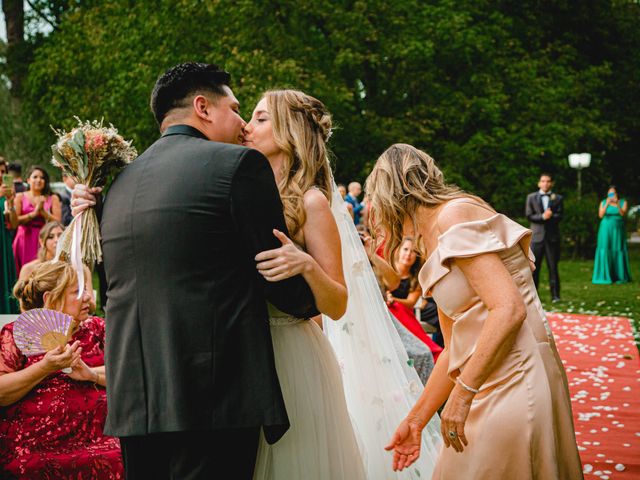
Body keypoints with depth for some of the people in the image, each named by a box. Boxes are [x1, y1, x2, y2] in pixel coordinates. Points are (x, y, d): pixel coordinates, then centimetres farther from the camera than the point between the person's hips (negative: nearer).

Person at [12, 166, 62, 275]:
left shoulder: (53, 198, 10)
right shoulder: (20, 197, 9)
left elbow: (57, 222, -1)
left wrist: (43, 211, -10)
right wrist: (34, 213, -10)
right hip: (25, 241, 0)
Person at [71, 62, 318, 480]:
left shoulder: (119, 183, 13)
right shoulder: (239, 164, -6)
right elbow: (284, 285, -3)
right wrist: (313, 303, 14)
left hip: (132, 402, 7)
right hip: (216, 399, -7)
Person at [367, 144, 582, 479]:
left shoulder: (454, 214, -11)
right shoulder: (433, 241, 16)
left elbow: (509, 309, -21)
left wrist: (462, 394, -18)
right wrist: (415, 420, 21)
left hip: (513, 384, -9)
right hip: (489, 388, 9)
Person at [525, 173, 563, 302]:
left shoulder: (557, 198, 10)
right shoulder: (531, 197, 9)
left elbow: (560, 216, 0)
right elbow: (529, 215, 0)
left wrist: (550, 216, -18)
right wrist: (542, 216, -14)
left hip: (552, 236, 0)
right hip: (537, 236, 0)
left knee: (553, 267, 2)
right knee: (534, 267, 0)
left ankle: (555, 295, 5)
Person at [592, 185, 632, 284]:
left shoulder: (623, 202, 2)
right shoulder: (603, 202, 2)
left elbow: (623, 214, -13)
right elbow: (601, 215, -11)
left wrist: (617, 203, -27)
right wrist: (607, 204, -23)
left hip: (618, 230, 0)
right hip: (606, 230, 0)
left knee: (618, 251, -2)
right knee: (605, 251, -6)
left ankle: (620, 276, 3)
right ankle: (605, 277, -7)